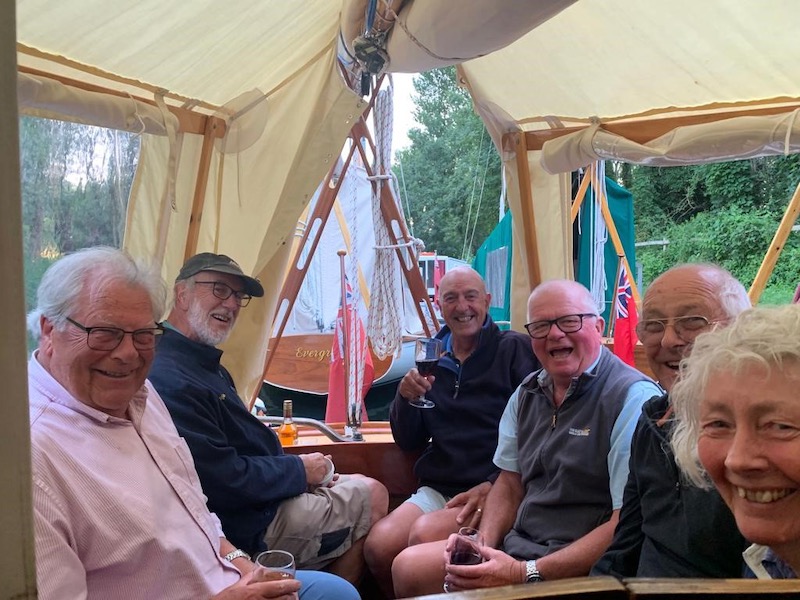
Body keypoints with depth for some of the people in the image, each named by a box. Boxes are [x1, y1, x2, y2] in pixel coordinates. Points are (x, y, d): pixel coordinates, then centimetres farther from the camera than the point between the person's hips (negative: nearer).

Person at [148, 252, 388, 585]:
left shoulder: (205, 363, 6)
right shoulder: (170, 381, -28)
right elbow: (228, 482, -27)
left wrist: (298, 466, 4)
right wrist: (300, 470, -13)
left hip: (261, 499, 10)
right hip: (251, 528, -10)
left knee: (360, 487, 19)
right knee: (373, 497, 1)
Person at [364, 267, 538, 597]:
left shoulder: (515, 349, -4)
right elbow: (408, 442, 12)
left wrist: (493, 485, -17)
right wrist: (405, 398, -6)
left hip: (495, 488, -4)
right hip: (437, 489, 5)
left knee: (425, 534, -29)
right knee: (378, 545, -18)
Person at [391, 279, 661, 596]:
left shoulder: (634, 399, -17)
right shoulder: (527, 393, 6)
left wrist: (527, 574, -24)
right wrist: (482, 546, -6)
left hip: (583, 569, -7)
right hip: (517, 545, 7)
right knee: (409, 565, 4)